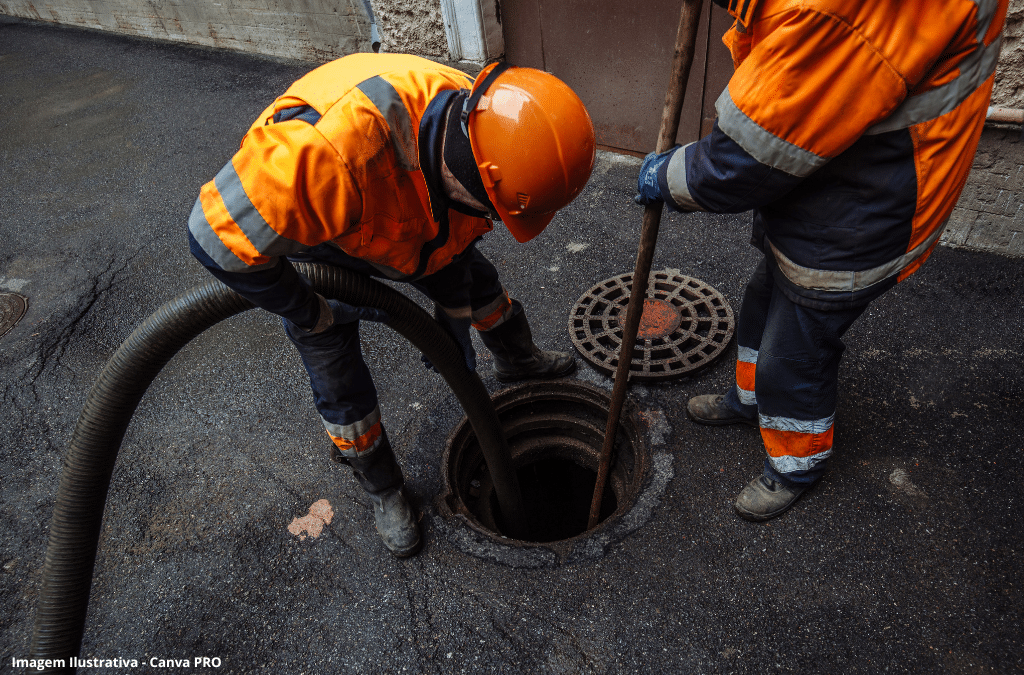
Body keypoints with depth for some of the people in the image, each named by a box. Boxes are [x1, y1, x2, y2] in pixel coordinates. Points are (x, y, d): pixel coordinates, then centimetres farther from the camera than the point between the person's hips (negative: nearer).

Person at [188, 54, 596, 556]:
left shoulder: (475, 126, -26)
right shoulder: (334, 148, -50)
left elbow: (453, 238, -7)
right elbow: (221, 235, -40)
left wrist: (454, 321, 1)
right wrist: (312, 315, -26)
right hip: (295, 229, -5)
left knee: (476, 280, 17)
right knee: (338, 378, 1)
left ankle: (518, 360, 50)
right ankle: (383, 489, 28)